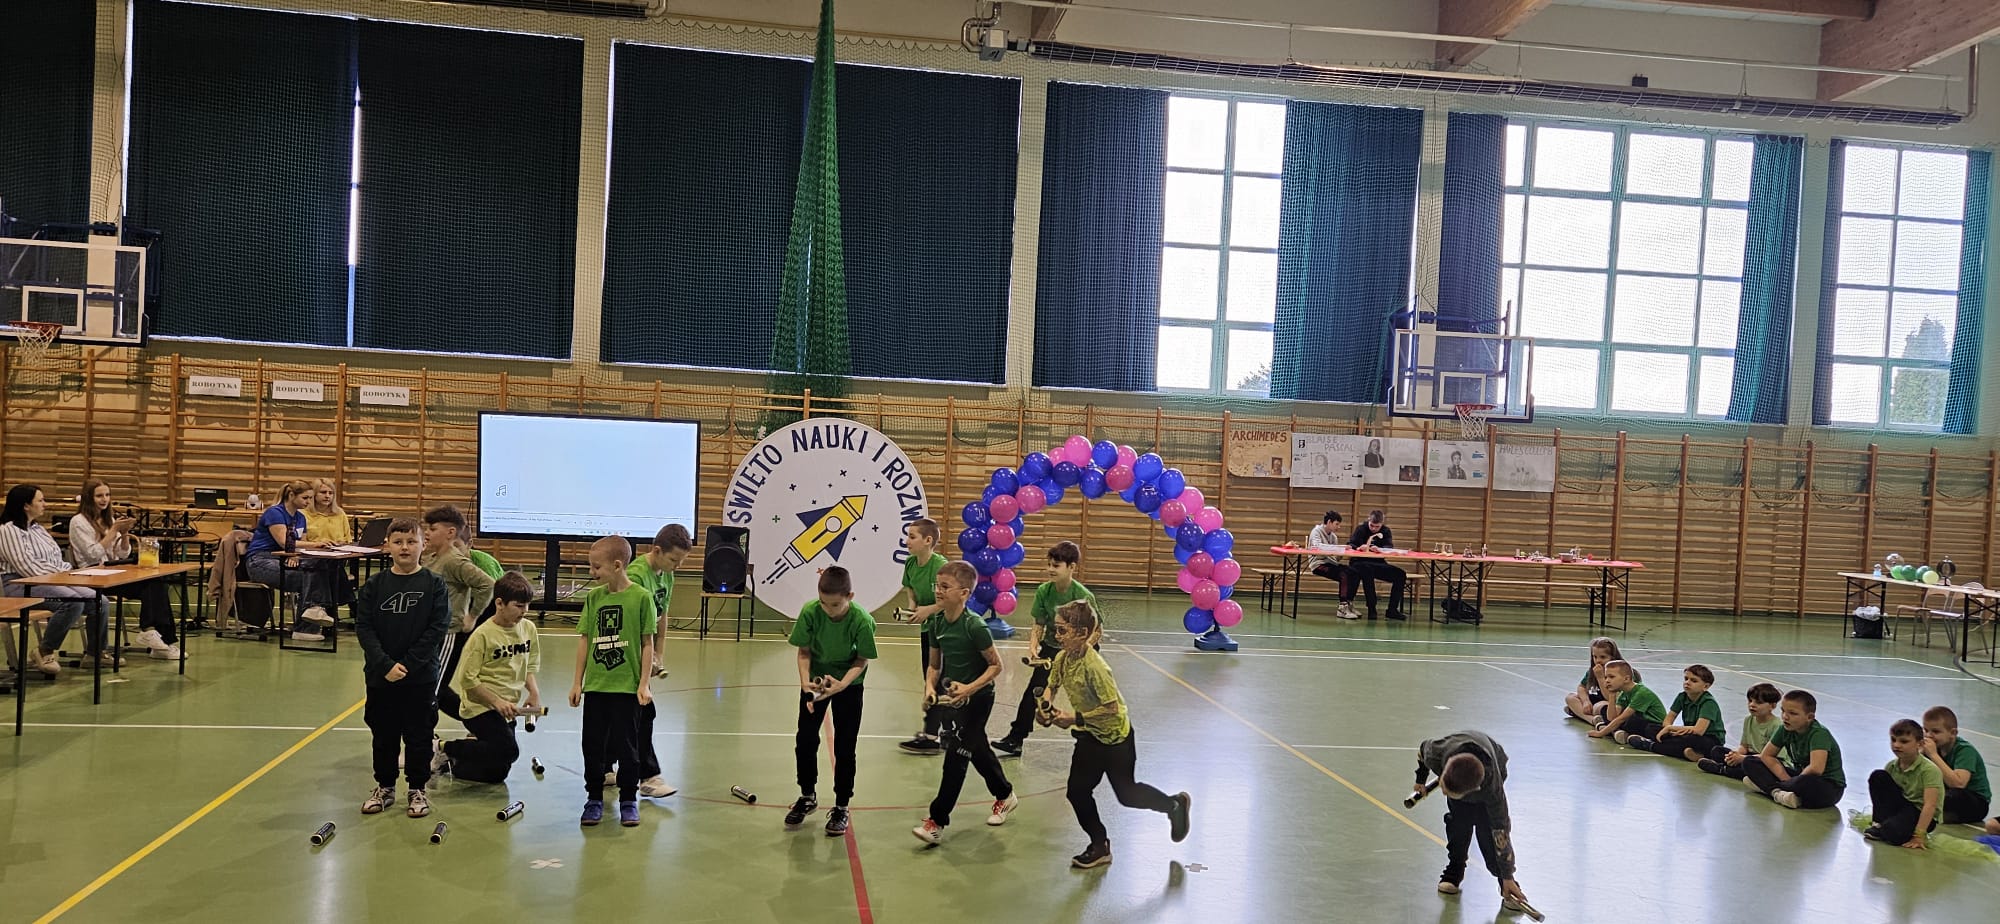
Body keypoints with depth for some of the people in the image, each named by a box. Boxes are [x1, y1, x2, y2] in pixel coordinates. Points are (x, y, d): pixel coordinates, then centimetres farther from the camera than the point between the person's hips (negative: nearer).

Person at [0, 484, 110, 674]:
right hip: (24, 586, -9)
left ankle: (95, 652, 4)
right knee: (72, 601, -34)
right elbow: (27, 568, -17)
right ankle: (45, 653, -18)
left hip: (52, 581, 9)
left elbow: (56, 559, 22)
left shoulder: (38, 528, 21)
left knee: (99, 601, -12)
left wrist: (66, 572, 2)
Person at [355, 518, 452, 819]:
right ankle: (384, 787, 28)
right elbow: (363, 627, -4)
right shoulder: (374, 585, 0)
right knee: (383, 735, 13)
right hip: (380, 675, 2)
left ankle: (418, 789, 19)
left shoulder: (434, 585, -5)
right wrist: (386, 665, -14)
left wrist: (408, 664, -14)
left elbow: (438, 629, -9)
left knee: (419, 735, 6)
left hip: (421, 677, -2)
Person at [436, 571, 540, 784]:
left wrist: (534, 692, -3)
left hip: (507, 710, 7)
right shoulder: (483, 635, -15)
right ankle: (447, 748, -6)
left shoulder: (529, 629, 3)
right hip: (479, 707, -7)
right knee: (509, 751, -26)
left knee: (497, 773, 6)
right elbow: (467, 678, -15)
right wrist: (497, 701, -20)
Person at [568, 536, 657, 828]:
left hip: (627, 686, -4)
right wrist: (577, 682, 8)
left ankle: (628, 800, 19)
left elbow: (647, 644, -5)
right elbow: (586, 640, 9)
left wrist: (644, 683, -9)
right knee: (593, 745, 9)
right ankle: (594, 799, 23)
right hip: (595, 686, 4)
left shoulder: (641, 597, -8)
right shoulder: (593, 597, 4)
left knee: (626, 745, 5)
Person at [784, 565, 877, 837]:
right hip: (816, 678, 2)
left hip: (848, 682, -2)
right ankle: (808, 796, 27)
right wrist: (806, 682, -26)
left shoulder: (862, 621, -28)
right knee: (805, 740, 4)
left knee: (844, 747, 0)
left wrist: (841, 684, -31)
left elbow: (862, 661, -17)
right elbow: (804, 652, -11)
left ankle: (841, 807, 17)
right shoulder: (810, 612, -23)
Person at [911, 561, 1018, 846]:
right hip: (951, 695, 7)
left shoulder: (975, 626, -24)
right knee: (978, 752, 21)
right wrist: (930, 687, -13)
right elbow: (934, 665, 5)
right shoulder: (937, 623, -5)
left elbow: (996, 665, -17)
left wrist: (969, 688, -25)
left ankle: (937, 822, -3)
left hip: (977, 697, -7)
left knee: (956, 756, -7)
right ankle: (1005, 795, 43)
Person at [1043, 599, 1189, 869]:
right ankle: (1099, 846, 22)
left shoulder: (1094, 666, -32)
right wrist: (1047, 705, -12)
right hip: (1090, 735, 7)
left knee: (1126, 794, 9)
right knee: (1077, 791, 4)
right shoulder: (1063, 657, -10)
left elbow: (1111, 707, -29)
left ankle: (1175, 804, 36)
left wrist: (1075, 719, -26)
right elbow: (1052, 686, 8)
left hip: (1115, 735, -7)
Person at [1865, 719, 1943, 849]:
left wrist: (1919, 835, -30)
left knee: (1893, 832, -36)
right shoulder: (1891, 766, -2)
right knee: (1877, 776, -13)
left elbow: (1930, 805, -26)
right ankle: (1880, 824, -5)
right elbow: (1883, 794, 8)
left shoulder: (1929, 770, -22)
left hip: (1922, 814, -7)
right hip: (1902, 806, 7)